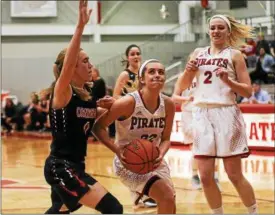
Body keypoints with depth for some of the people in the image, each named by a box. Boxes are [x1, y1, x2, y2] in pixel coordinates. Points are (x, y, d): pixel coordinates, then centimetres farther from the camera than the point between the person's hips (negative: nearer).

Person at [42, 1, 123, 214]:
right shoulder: (62, 91, -14)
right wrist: (81, 25, -42)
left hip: (74, 165, 9)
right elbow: (67, 63, -34)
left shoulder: (87, 94, 9)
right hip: (60, 166, -9)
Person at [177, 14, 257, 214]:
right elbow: (184, 86, 16)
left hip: (226, 114, -4)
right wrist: (188, 72, -3)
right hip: (202, 114, 4)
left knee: (235, 175, -2)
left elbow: (248, 91, -2)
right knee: (206, 176, 1)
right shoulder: (198, 53, 13)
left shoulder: (234, 55, 2)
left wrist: (228, 80, -18)